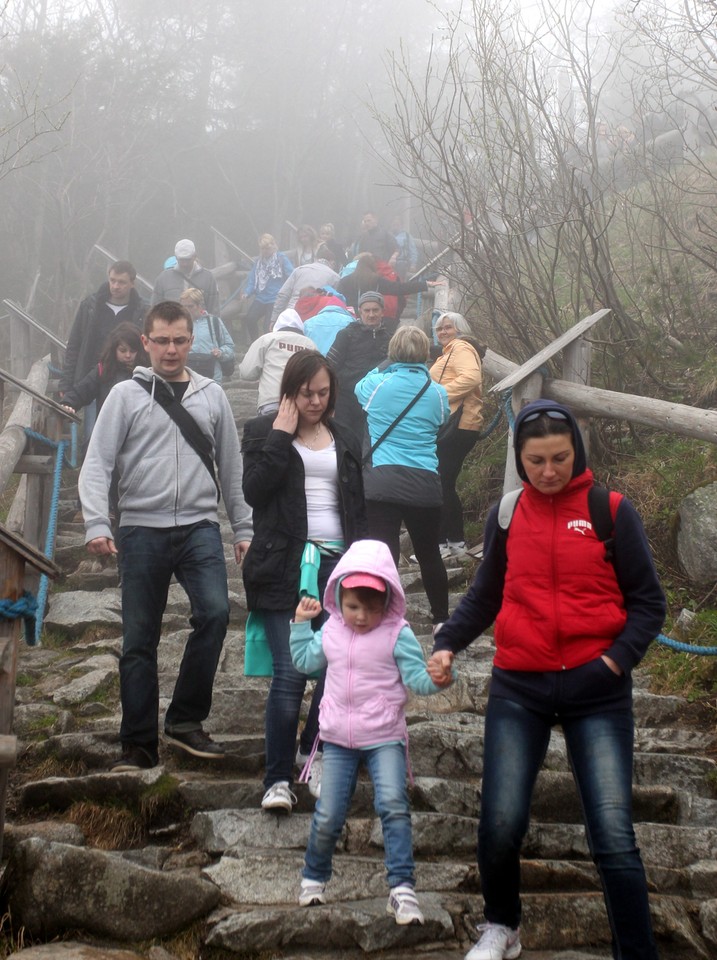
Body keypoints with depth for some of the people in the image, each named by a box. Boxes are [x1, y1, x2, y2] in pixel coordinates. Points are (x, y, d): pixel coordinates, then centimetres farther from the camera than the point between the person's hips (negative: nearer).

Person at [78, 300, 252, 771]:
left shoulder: (212, 395, 11)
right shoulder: (126, 395, 4)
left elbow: (232, 467, 15)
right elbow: (97, 463, -2)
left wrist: (245, 528, 11)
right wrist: (97, 524, -14)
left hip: (199, 527, 1)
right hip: (142, 530, -1)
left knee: (215, 612, -19)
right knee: (140, 639, 3)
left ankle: (185, 719, -3)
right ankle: (140, 744, 13)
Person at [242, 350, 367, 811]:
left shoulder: (345, 442, 19)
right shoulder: (264, 432, 7)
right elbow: (254, 489, -9)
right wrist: (280, 437, -9)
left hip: (336, 564, 4)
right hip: (285, 565, -4)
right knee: (290, 673, -12)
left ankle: (316, 757, 22)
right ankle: (278, 779, -2)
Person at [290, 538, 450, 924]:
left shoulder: (398, 635, -9)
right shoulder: (330, 631, 4)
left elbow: (416, 678, -12)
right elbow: (306, 661, 19)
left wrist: (435, 677, -33)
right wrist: (301, 624, 11)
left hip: (385, 738, -3)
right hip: (339, 740, 4)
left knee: (394, 806, -19)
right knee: (328, 815, 6)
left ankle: (402, 888, -15)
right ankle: (314, 876, 30)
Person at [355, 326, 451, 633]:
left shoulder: (375, 384, 2)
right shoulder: (437, 393, 5)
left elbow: (359, 388, 24)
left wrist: (384, 368, 34)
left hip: (379, 482, -2)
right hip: (425, 484, 2)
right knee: (429, 553, 19)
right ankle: (441, 620, 32)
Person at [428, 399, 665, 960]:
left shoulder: (612, 512, 1)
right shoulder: (506, 516, 8)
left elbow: (648, 602, 2)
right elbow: (485, 597, 16)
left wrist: (618, 658, -13)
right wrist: (448, 644, 0)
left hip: (597, 691, -2)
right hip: (519, 688, 2)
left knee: (613, 837, -7)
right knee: (500, 825, -2)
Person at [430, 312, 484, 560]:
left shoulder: (461, 348, -6)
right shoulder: (449, 351, 27)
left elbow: (471, 377, -24)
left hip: (457, 425, -11)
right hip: (453, 426, 11)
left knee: (440, 484, -10)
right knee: (446, 485, 13)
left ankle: (441, 543, -7)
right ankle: (456, 542, 18)